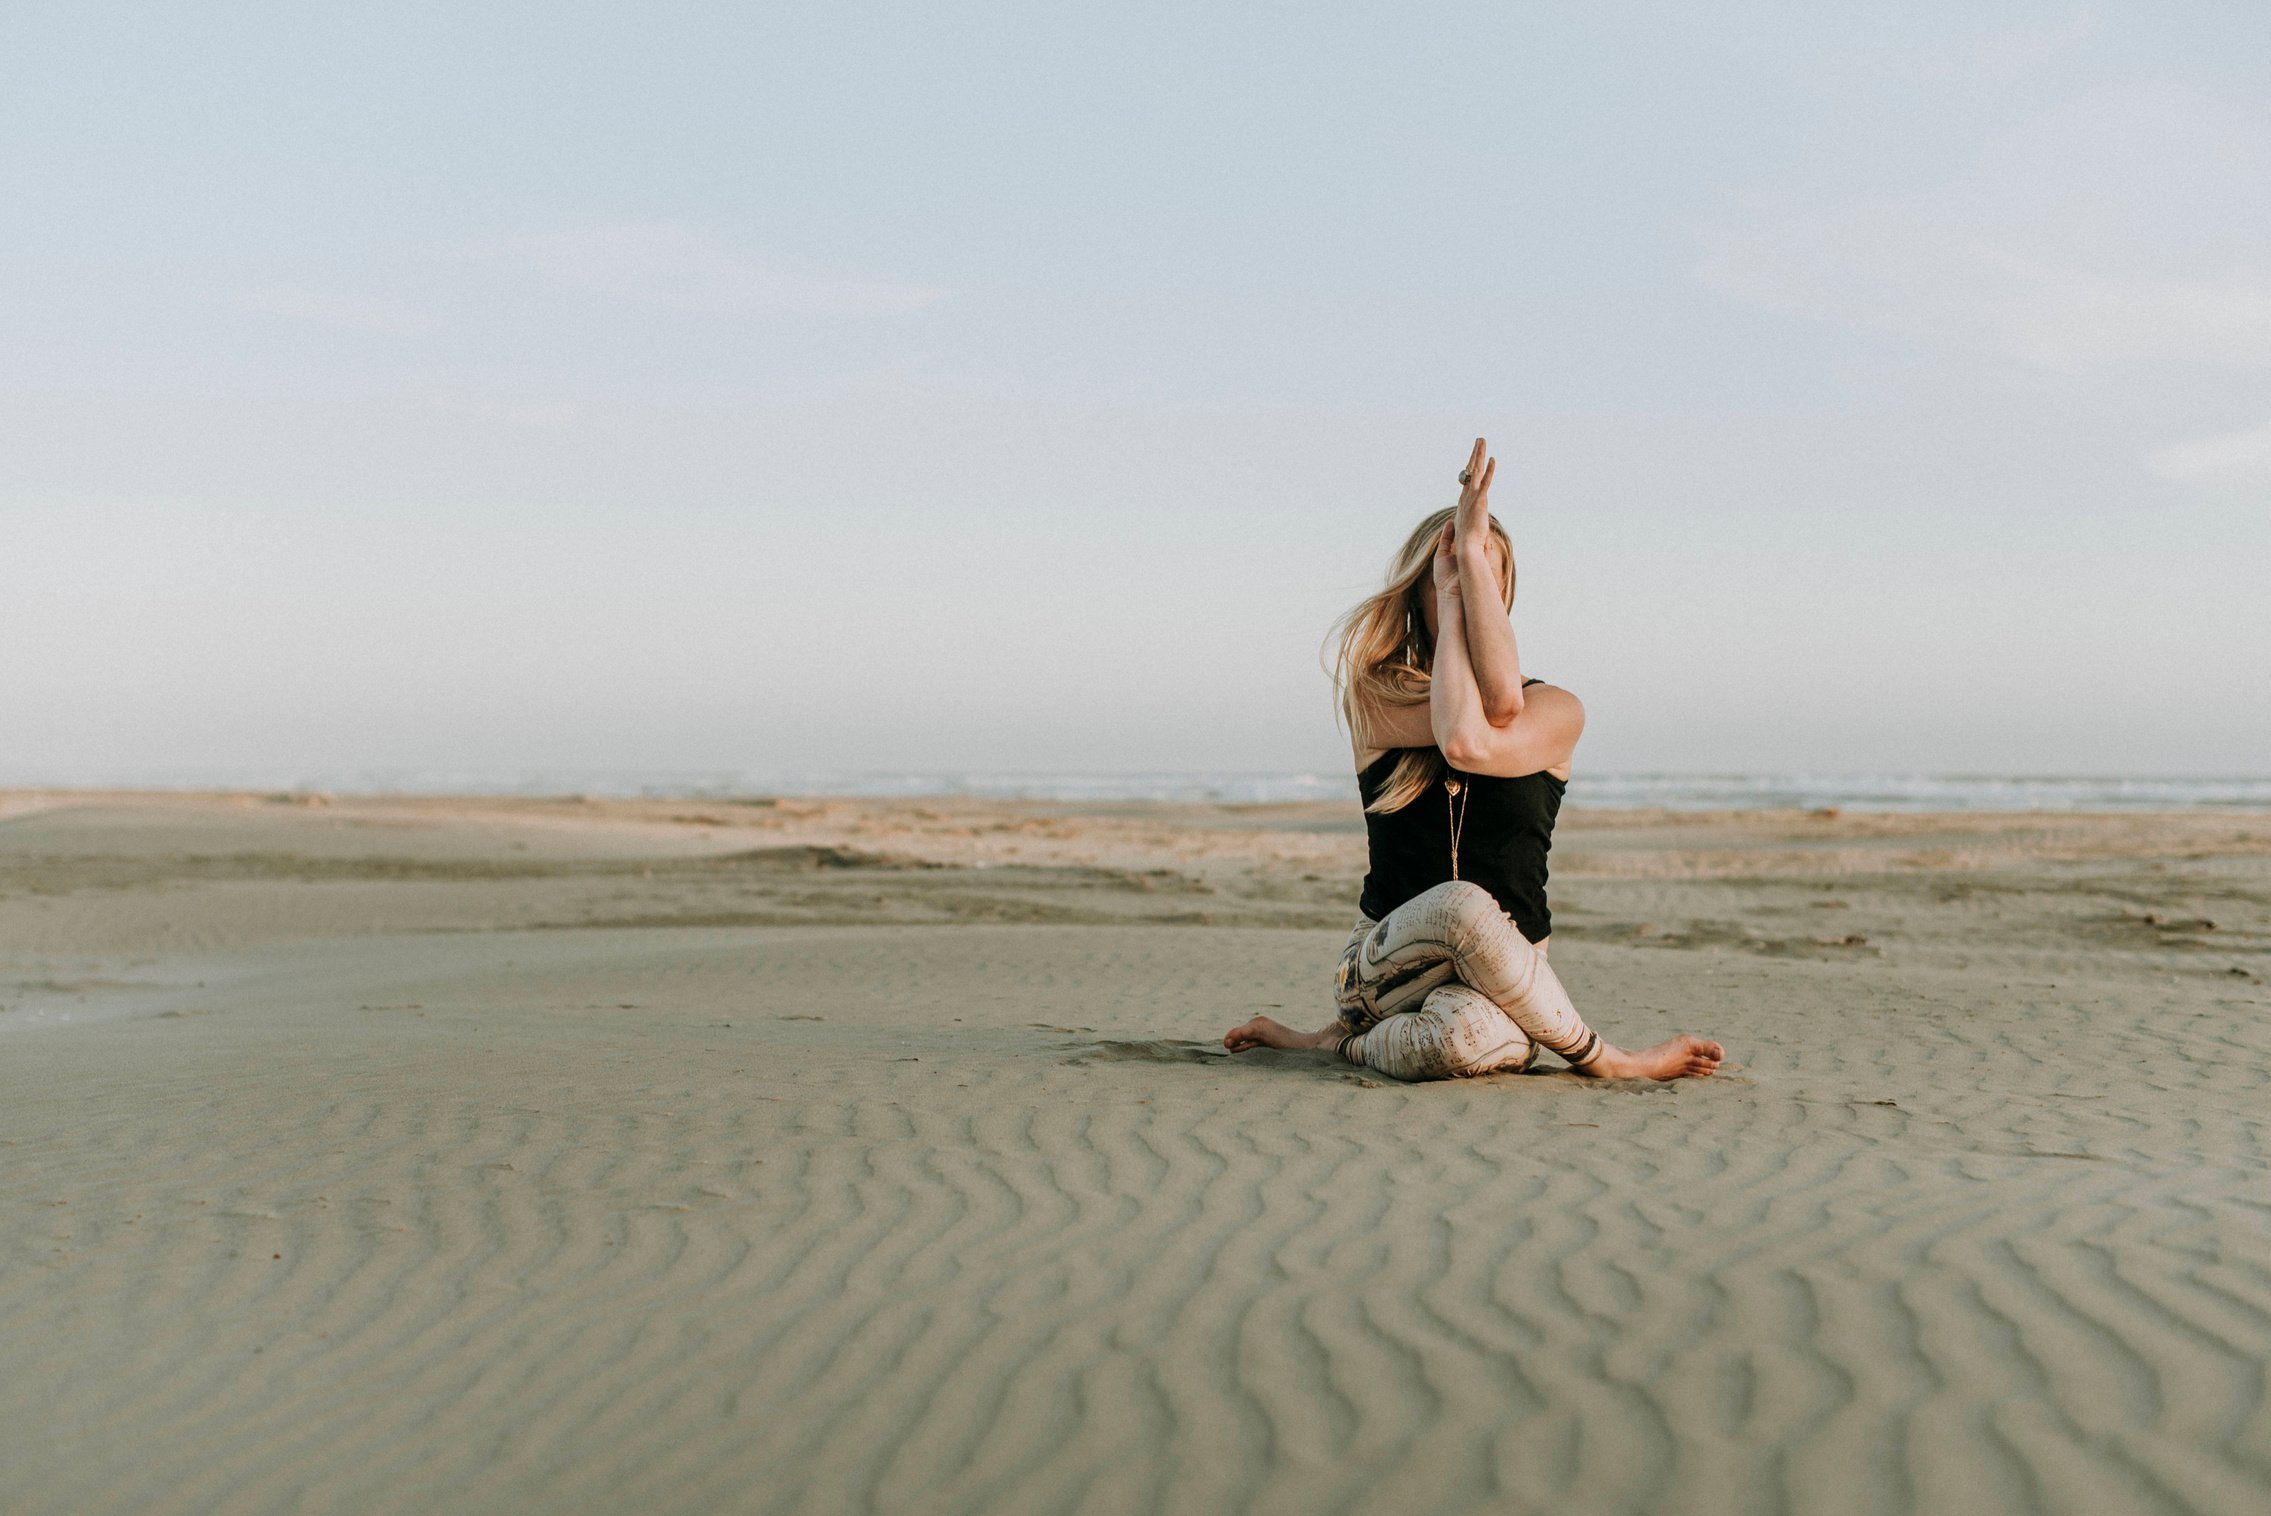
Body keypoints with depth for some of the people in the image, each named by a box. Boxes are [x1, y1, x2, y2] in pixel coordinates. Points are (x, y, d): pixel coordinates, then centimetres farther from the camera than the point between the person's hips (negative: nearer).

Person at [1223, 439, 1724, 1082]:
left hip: (1498, 977, -1)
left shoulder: (1557, 712, 2)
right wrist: (1449, 590, -6)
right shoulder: (1374, 696, 3)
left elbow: (1471, 742, -21)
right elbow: (1496, 702, -17)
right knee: (1462, 906, -37)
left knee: (1468, 1038, -40)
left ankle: (1350, 1042, -4)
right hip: (1385, 956, 1)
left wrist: (1473, 553, -17)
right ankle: (1607, 1062, -13)